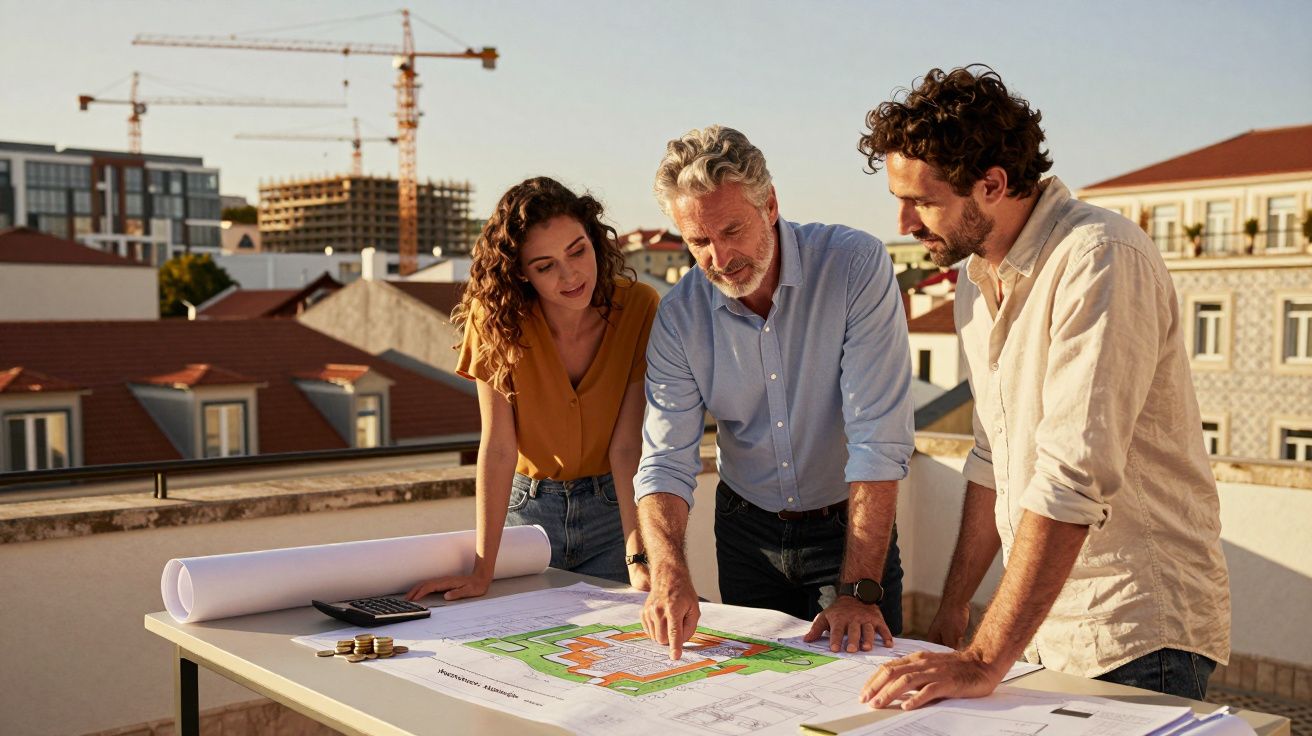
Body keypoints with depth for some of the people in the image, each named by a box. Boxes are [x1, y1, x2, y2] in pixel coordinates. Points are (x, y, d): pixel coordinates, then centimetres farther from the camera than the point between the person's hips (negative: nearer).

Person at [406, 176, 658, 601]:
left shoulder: (639, 307, -17)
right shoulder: (496, 315, -16)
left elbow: (628, 445, -20)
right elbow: (498, 446, -19)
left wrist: (639, 560, -28)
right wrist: (482, 571, -22)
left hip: (613, 508, 0)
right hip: (528, 507, 0)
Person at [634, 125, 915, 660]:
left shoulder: (857, 266, -22)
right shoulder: (678, 317, -10)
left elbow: (878, 440, -26)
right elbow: (666, 462, -14)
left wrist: (860, 590, -31)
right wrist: (669, 571, -33)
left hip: (847, 526, -3)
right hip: (746, 530, 3)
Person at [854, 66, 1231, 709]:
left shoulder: (1101, 259, -20)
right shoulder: (977, 279, 8)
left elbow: (1074, 480, -28)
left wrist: (985, 660, -28)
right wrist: (954, 604, 14)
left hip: (1134, 640, -7)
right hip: (1039, 629, 8)